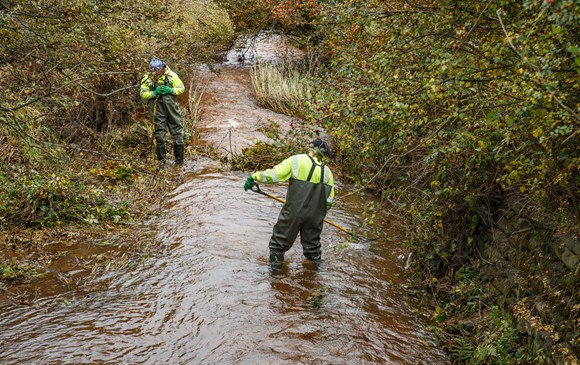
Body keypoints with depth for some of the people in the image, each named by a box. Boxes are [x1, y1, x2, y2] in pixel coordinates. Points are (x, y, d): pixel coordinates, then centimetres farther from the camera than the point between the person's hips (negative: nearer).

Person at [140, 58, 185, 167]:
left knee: (177, 131, 4)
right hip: (158, 109, 0)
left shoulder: (171, 75, -4)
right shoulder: (147, 78, -3)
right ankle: (161, 159, 14)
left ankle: (179, 157, 16)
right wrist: (154, 93, -17)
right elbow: (143, 94, -1)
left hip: (172, 107, 1)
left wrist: (171, 90, -15)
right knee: (159, 134, 2)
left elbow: (181, 88, 2)